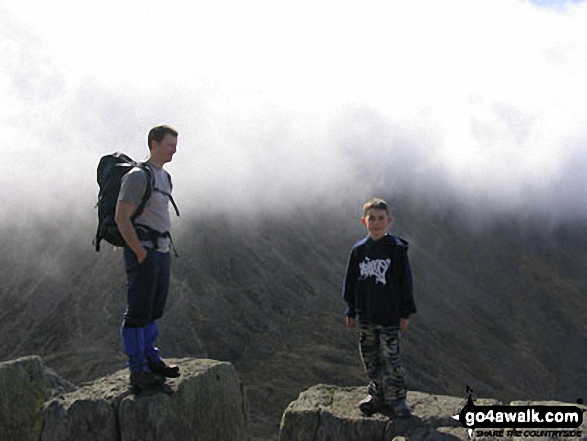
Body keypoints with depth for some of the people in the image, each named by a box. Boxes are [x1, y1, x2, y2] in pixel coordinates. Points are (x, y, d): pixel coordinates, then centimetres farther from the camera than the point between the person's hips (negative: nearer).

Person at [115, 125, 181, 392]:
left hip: (161, 251, 9)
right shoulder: (138, 176, -12)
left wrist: (165, 249, 17)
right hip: (142, 252, -9)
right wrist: (141, 253, -18)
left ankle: (150, 359, 28)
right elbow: (121, 217, -18)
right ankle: (138, 372, 0)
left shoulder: (164, 177, 16)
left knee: (154, 310, 15)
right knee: (138, 311, -5)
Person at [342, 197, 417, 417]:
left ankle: (397, 397, 10)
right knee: (370, 357, 12)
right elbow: (351, 282, 10)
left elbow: (405, 281, -3)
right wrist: (351, 312, 10)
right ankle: (378, 393, 26)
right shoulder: (359, 250, 3)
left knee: (391, 358, -3)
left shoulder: (397, 249, -6)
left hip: (389, 316, -4)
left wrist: (405, 313, -3)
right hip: (365, 316, 4)